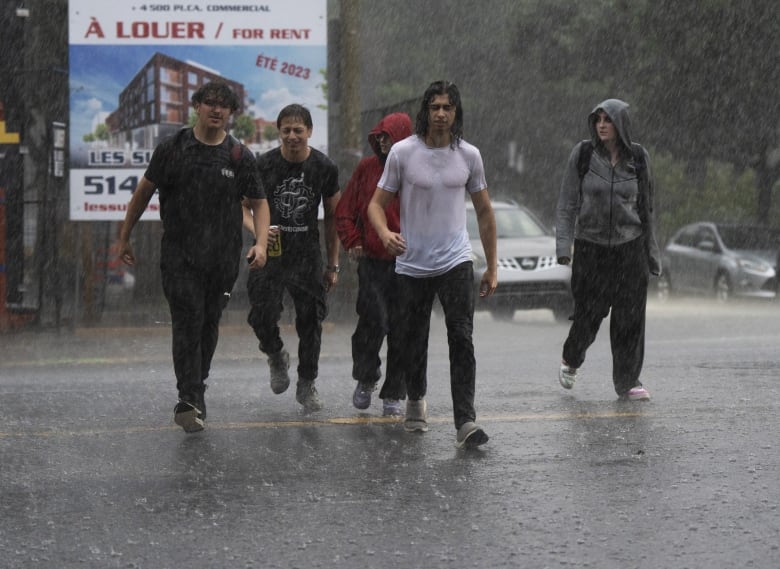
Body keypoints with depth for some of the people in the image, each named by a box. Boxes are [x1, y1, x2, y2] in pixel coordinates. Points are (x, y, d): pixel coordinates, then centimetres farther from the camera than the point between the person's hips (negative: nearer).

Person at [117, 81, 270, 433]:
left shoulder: (240, 157, 3)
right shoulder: (172, 149, 1)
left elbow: (258, 203, 8)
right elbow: (143, 192, 9)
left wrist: (261, 243, -9)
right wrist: (124, 238, 11)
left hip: (222, 257, 2)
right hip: (179, 254, -2)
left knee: (209, 325, 12)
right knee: (188, 323, -13)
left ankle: (196, 390, 30)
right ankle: (190, 402, -17)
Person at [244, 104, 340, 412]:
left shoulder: (325, 167, -2)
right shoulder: (264, 164, -7)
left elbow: (332, 217, 7)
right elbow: (242, 206, 1)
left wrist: (333, 265, 6)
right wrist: (258, 230, -21)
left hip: (307, 254, 1)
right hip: (271, 252, -1)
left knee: (311, 321, 4)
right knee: (262, 317, -11)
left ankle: (307, 384, 21)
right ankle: (276, 357, 23)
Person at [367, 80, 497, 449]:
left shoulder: (469, 155, 3)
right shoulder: (403, 152, -4)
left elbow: (484, 212, 12)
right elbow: (377, 202, 0)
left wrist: (491, 268, 11)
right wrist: (385, 233, -23)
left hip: (455, 262, 0)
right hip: (412, 264, 0)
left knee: (462, 339, -14)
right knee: (413, 341, 11)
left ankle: (465, 423, -19)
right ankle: (416, 400, 38)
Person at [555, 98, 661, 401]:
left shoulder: (638, 157, 0)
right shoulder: (582, 154, -4)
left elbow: (646, 206, 9)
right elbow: (567, 203, -2)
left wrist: (651, 252, 10)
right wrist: (563, 245, -11)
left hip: (629, 246, 1)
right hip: (590, 246, -1)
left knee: (630, 316, -3)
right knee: (588, 313, 3)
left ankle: (627, 381, 6)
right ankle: (571, 360, 32)